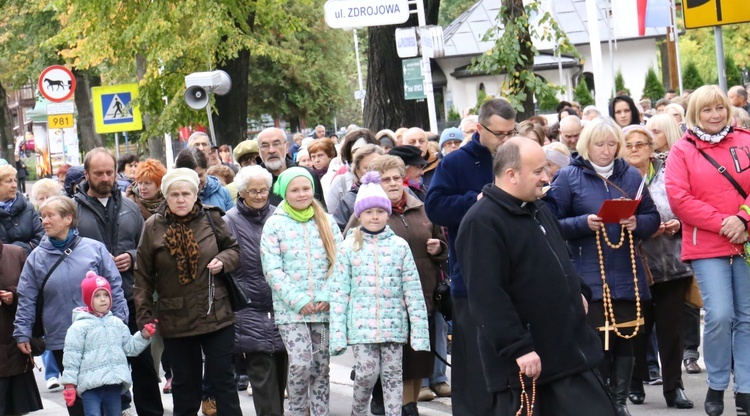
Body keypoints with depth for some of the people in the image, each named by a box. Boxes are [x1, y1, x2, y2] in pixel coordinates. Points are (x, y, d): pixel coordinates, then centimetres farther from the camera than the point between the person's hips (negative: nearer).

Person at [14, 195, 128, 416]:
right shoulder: (37, 257, 2)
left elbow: (114, 288, 0)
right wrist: (22, 333, 2)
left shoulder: (95, 249, -3)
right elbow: (27, 299, 5)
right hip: (61, 341, 2)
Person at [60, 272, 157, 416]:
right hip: (90, 383, -6)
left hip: (114, 382, 6)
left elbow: (130, 347, 18)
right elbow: (71, 358, -6)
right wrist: (69, 384, -9)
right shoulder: (79, 327, -4)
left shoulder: (117, 323, 13)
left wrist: (144, 335, 3)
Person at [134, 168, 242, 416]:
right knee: (184, 384, 11)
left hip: (215, 315, 0)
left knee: (222, 380, 4)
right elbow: (143, 277, 1)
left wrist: (223, 261, -10)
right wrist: (144, 317, -2)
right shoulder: (153, 227, -3)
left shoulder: (211, 218, -2)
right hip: (175, 319, 0)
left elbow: (234, 249, 13)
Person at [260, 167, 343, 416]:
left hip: (324, 308, 3)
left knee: (321, 366, 6)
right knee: (301, 363, -15)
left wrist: (327, 296, -8)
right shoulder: (275, 224, 0)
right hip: (290, 308, -3)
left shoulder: (327, 222, 9)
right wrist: (298, 300, -12)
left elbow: (339, 262, 6)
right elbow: (272, 269, -5)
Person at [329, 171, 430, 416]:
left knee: (392, 374, 4)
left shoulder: (400, 246, 4)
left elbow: (413, 289, 3)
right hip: (362, 323, -1)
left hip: (393, 323, 1)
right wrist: (338, 333, -5)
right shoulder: (349, 247, 2)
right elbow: (339, 291, 1)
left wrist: (419, 329, -3)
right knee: (367, 372, -5)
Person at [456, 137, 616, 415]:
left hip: (569, 348, 9)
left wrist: (579, 293, 14)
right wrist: (518, 349, -26)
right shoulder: (482, 223, -17)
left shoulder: (538, 210, 14)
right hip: (522, 362, -9)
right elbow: (487, 296, -24)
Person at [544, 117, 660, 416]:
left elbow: (653, 218, 12)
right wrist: (584, 223, -18)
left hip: (627, 275, 3)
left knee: (625, 339, 6)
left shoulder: (631, 175, 9)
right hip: (589, 276, -3)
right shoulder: (568, 177, -1)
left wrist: (637, 223, -10)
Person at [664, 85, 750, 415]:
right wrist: (721, 222, -13)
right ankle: (716, 386, 5)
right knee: (719, 315, -12)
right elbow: (678, 198, -7)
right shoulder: (682, 150, 0)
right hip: (707, 246, -3)